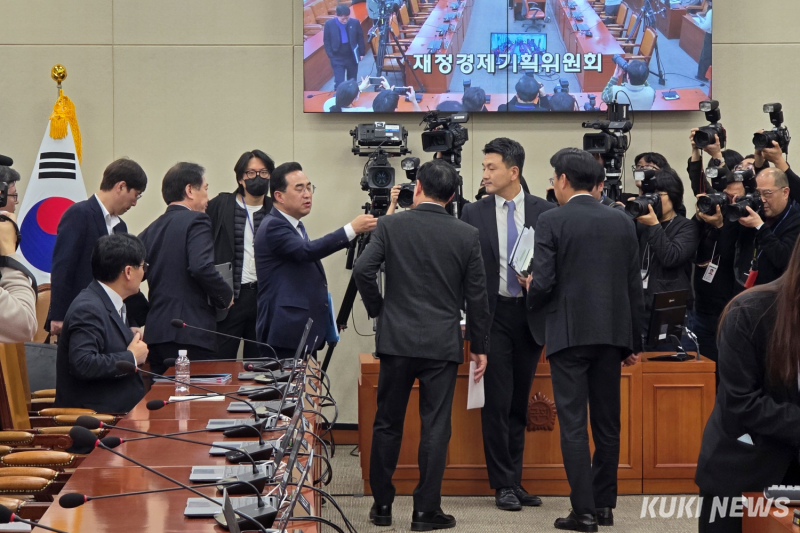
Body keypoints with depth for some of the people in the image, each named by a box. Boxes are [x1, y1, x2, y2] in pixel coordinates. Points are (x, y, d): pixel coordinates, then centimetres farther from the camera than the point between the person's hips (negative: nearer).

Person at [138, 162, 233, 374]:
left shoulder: (152, 229, 15)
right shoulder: (196, 221, -6)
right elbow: (202, 267, -20)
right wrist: (226, 297, -5)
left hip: (155, 332, 7)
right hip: (191, 333, -7)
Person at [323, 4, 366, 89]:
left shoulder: (355, 23, -10)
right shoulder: (329, 24, -12)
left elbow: (360, 38, 2)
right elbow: (326, 41, -3)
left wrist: (362, 53, 5)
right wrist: (330, 56, -7)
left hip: (352, 57, 2)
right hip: (337, 58, -2)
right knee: (339, 82, -9)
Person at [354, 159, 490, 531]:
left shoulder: (391, 225, -2)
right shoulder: (467, 235, 0)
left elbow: (362, 270, -11)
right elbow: (476, 294, 1)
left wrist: (378, 309, 6)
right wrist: (479, 346, 9)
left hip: (396, 338, 0)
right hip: (443, 343, 0)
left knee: (387, 425, 11)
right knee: (435, 428, 3)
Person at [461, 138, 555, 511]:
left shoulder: (544, 212, 2)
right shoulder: (474, 214, 1)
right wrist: (471, 323, -5)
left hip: (530, 314, 1)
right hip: (493, 315, -1)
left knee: (520, 403, 10)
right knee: (497, 403, -3)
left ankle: (515, 482, 17)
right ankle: (503, 485, 5)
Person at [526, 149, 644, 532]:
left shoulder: (552, 221, -8)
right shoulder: (621, 222, 6)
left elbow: (543, 283, -14)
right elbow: (634, 285, 8)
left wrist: (532, 294, 10)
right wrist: (634, 342, 14)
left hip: (568, 332, -4)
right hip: (611, 332, 5)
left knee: (573, 424, -2)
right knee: (607, 423, 13)